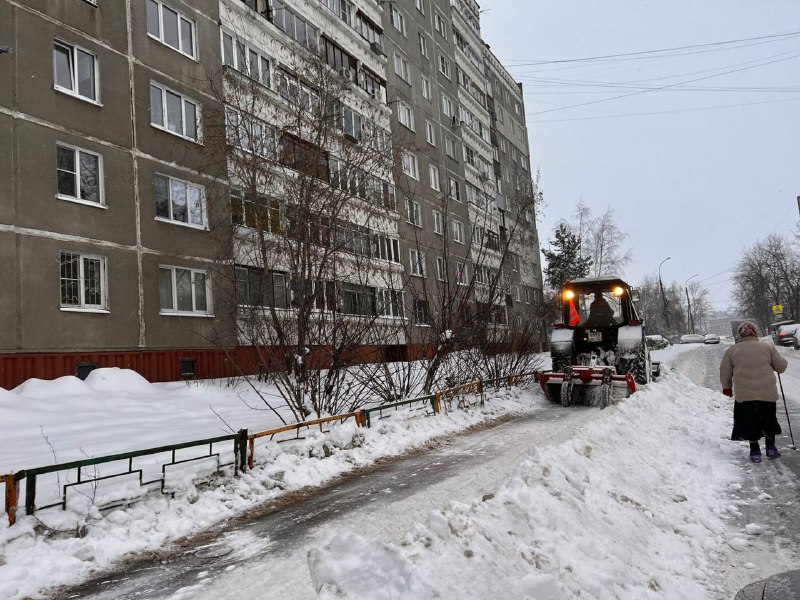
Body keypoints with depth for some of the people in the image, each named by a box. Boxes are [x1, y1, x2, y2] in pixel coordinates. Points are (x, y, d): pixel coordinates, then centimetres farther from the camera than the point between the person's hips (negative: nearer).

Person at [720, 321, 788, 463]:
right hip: (767, 394, 1)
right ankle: (771, 448, 25)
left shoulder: (731, 351, 1)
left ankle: (755, 452, 13)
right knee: (769, 420, 21)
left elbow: (725, 373, 7)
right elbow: (782, 366, 5)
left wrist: (727, 387, 23)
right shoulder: (768, 347, 0)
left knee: (749, 423, 11)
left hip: (743, 395, -1)